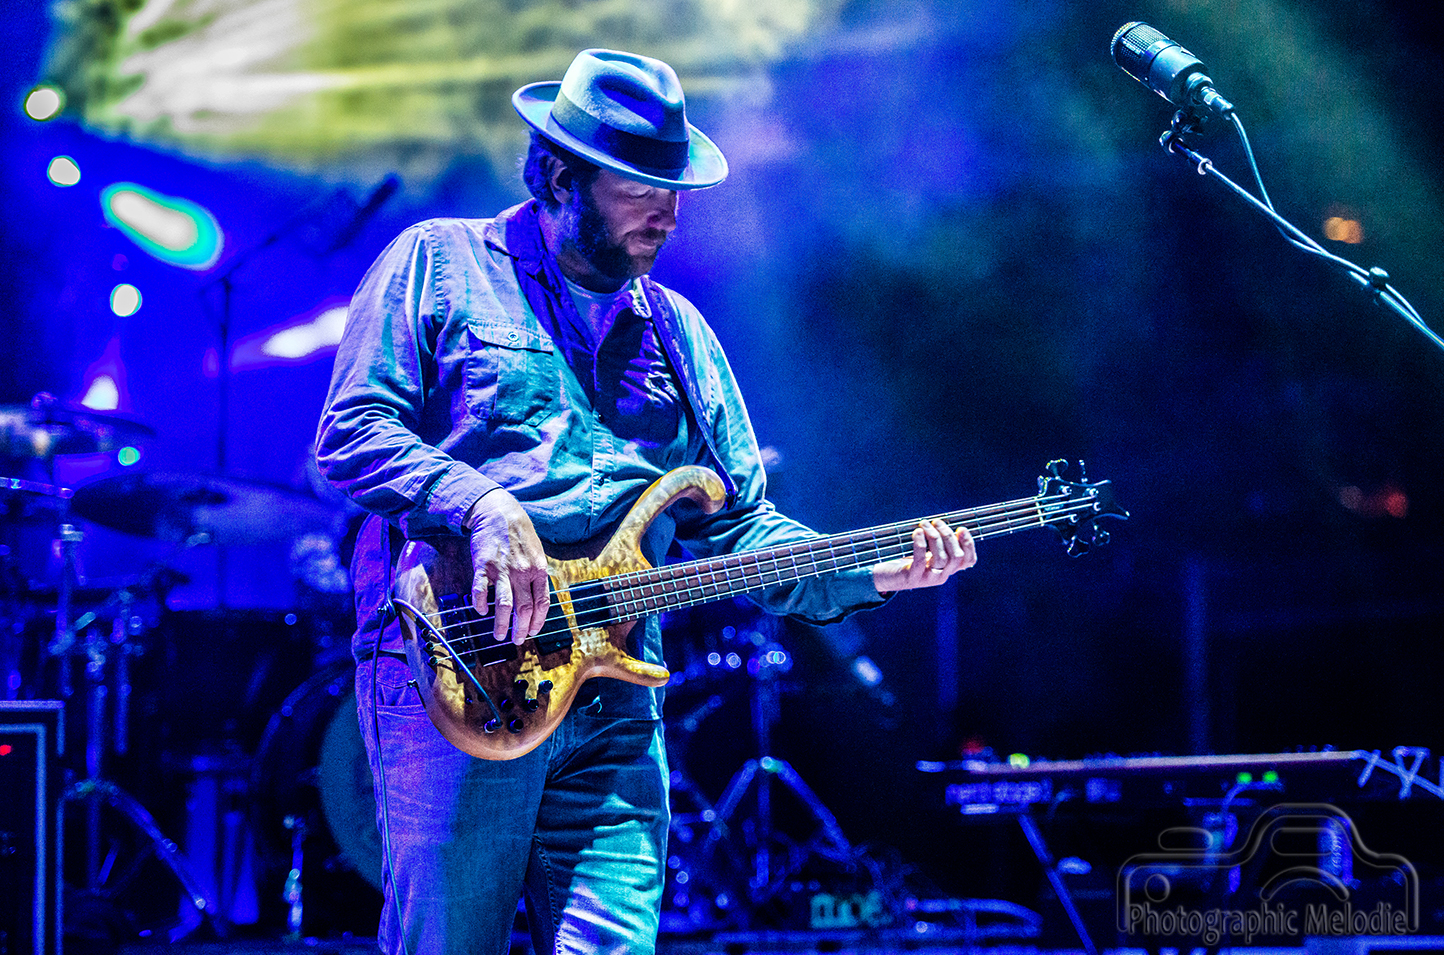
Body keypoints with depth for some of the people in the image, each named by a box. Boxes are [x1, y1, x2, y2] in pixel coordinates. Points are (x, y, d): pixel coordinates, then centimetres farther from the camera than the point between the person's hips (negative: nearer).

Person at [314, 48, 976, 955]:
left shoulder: (679, 333, 21)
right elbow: (351, 434, -3)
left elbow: (738, 527, 19)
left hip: (614, 701, 5)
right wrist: (479, 503, -19)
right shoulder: (440, 264, 6)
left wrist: (871, 571, 2)